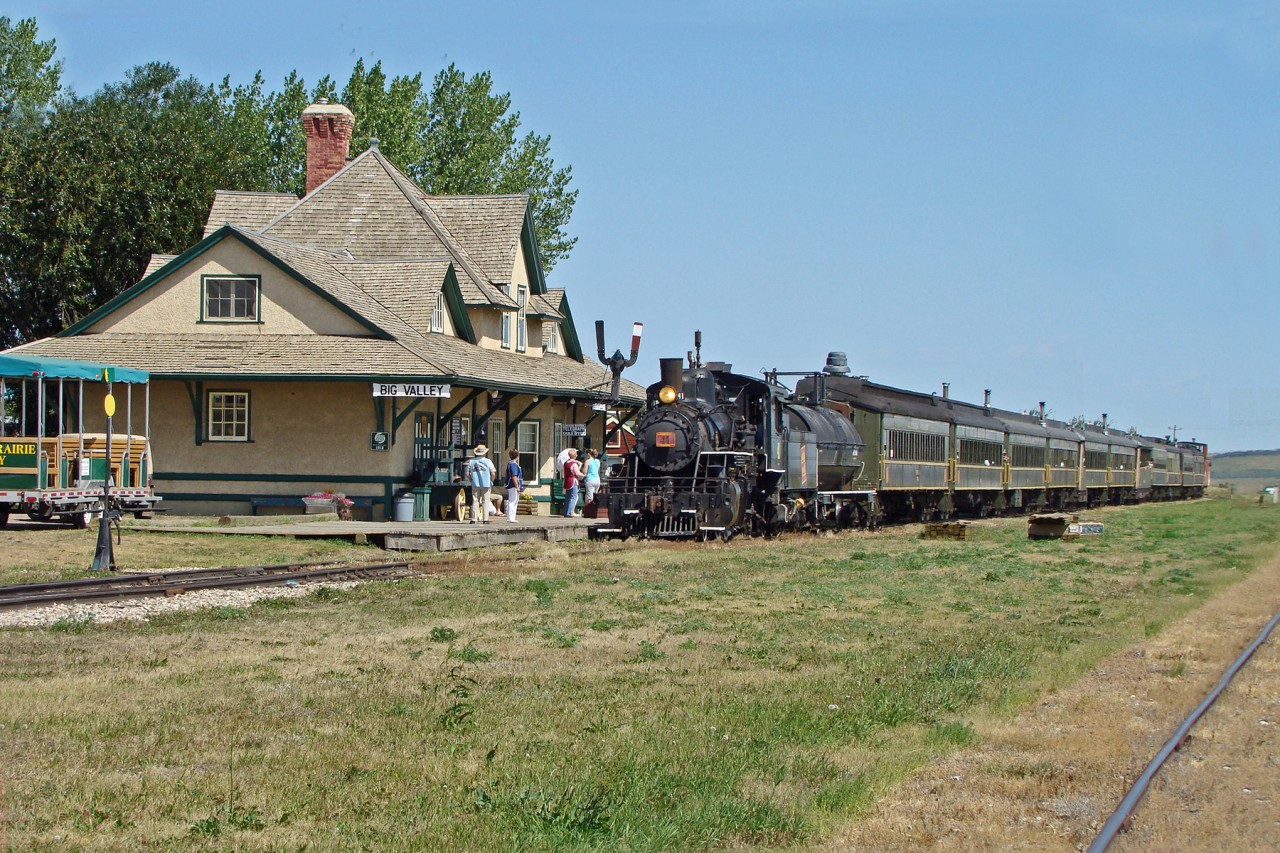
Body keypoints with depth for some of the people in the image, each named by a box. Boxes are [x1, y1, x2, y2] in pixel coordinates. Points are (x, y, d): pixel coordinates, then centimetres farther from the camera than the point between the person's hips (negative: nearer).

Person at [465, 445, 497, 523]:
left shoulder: (471, 461, 3)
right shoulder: (487, 461, -4)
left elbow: (467, 474, 1)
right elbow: (493, 473, -9)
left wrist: (472, 480, 13)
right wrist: (491, 481, 6)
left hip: (475, 484, 2)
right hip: (486, 484, -2)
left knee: (475, 501, 5)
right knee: (485, 501, 2)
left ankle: (474, 519, 3)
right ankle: (485, 519, -1)